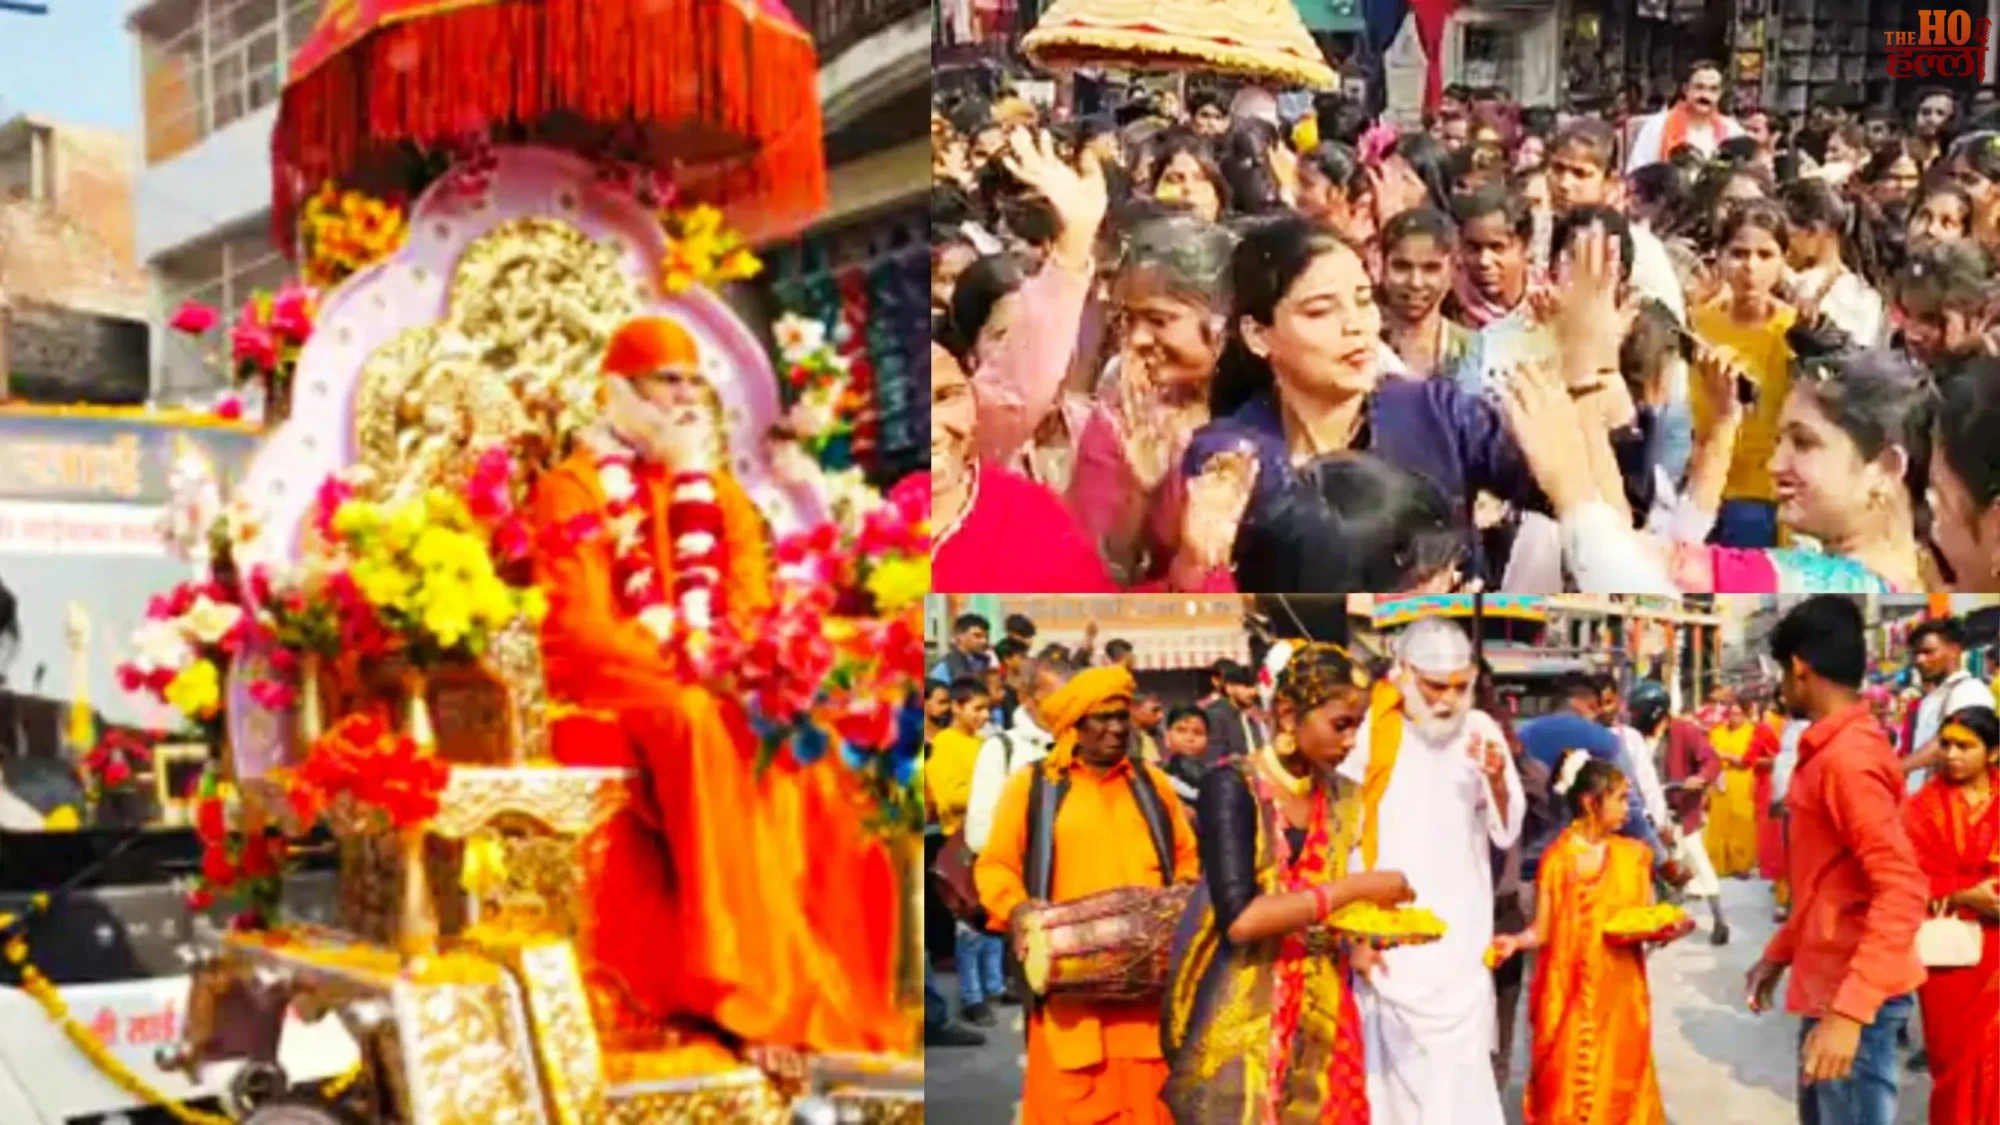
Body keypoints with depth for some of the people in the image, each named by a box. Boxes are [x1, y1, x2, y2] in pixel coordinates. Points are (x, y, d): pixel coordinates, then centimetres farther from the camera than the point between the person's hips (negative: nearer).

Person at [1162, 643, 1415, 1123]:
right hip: (1243, 1017, -6)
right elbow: (1238, 918, -23)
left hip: (1319, 1015, 6)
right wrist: (1355, 887, -18)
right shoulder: (1231, 787, -12)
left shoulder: (1339, 797, 9)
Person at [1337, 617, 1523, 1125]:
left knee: (1462, 1070, -2)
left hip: (1461, 937, 2)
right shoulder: (1369, 731, -8)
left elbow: (1507, 835, 0)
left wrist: (1497, 780, -19)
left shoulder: (1481, 731, -1)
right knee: (1397, 1064, 1)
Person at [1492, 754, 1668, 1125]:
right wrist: (1515, 941, -23)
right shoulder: (1557, 859, -5)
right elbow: (1543, 931, -4)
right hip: (1571, 994, -2)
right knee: (1569, 1084, 3)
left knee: (1616, 1082, 6)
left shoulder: (1633, 855, 4)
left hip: (1619, 991, 2)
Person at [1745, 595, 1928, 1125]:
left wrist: (1849, 1010, -29)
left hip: (1854, 999, -10)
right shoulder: (1832, 751, 13)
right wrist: (1778, 954, 23)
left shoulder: (1849, 757, -20)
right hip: (1828, 988, 10)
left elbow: (1902, 889, -26)